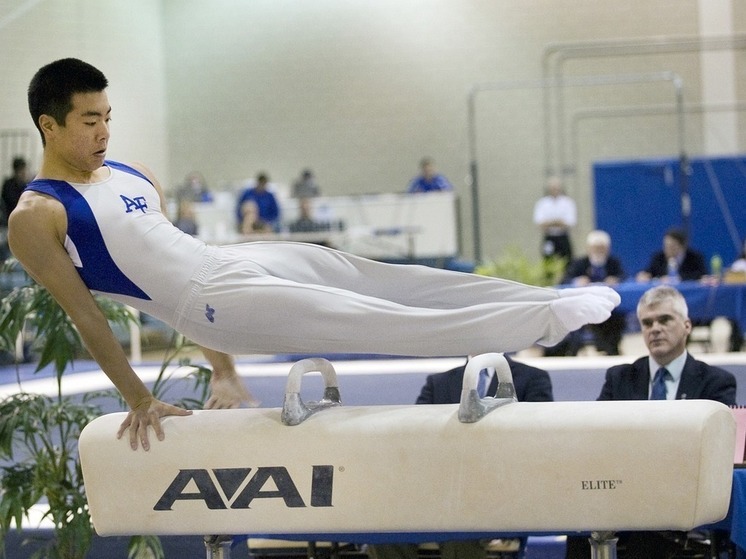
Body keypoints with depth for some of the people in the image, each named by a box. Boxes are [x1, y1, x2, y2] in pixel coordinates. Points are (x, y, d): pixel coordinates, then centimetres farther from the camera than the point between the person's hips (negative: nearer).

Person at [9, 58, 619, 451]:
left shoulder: (132, 176, 20)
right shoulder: (34, 218, -3)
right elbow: (85, 316, -3)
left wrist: (223, 370, 21)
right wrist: (138, 399, -5)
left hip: (235, 258, 8)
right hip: (211, 298, -8)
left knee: (396, 281, -5)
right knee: (367, 319, -19)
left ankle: (556, 304, -7)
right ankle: (541, 322, -25)